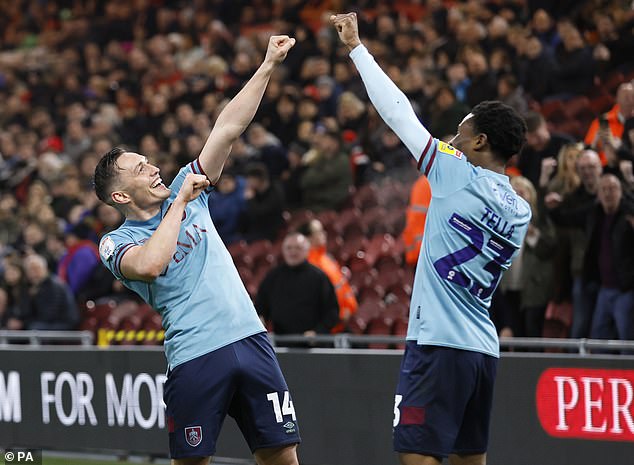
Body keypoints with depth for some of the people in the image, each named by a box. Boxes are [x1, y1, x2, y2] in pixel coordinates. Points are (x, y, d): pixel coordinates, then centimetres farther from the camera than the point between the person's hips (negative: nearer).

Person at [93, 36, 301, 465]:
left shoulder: (188, 193, 16)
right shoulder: (117, 243, 1)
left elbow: (228, 128, 12)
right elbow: (151, 264, -23)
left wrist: (269, 66, 7)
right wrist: (180, 202, -11)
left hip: (250, 338, 5)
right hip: (195, 357, -5)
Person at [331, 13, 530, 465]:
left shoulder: (458, 175, -7)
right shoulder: (521, 212, 12)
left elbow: (398, 113, -3)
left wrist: (357, 47, 7)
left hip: (439, 343, -8)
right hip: (483, 348, 8)